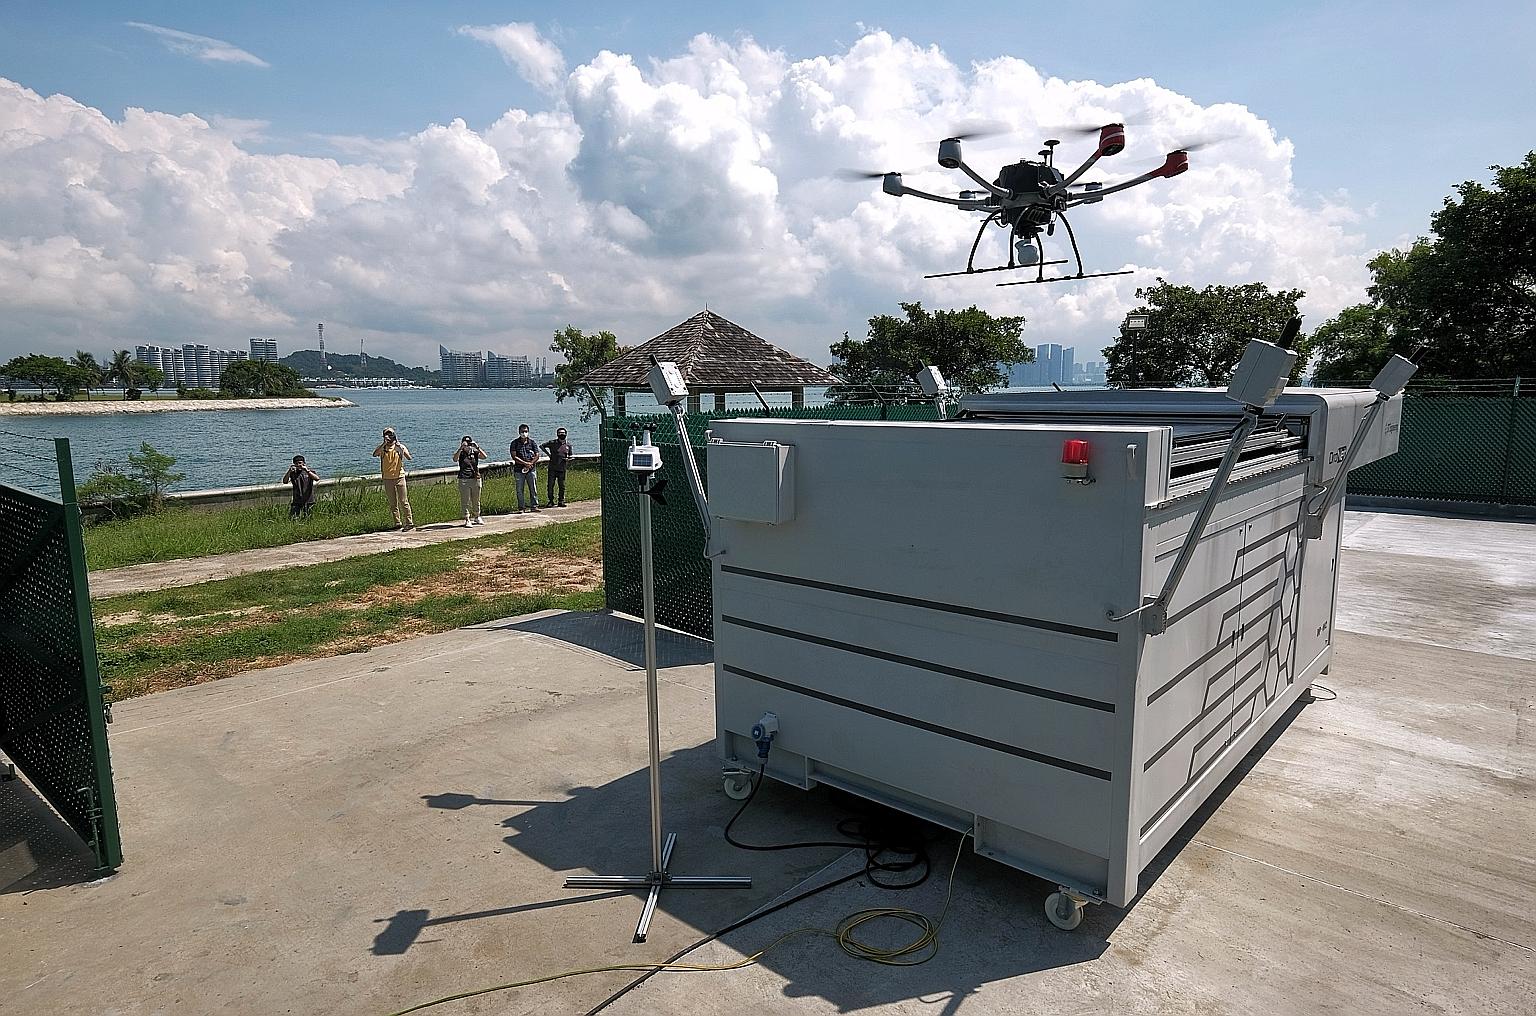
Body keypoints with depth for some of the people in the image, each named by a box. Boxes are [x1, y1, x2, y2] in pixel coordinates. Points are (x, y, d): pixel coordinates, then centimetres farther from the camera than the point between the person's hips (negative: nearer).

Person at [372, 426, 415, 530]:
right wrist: (384, 444, -24)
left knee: (403, 501, -6)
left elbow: (409, 458, -14)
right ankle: (397, 523, 14)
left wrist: (401, 449, -29)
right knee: (393, 503, 7)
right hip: (387, 479, 3)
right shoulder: (382, 448, 3)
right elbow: (374, 454, -18)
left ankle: (409, 522, -5)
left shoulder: (400, 446, 0)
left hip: (399, 477, -3)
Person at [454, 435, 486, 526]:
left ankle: (476, 517, 29)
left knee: (476, 500, 14)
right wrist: (460, 449, -28)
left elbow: (484, 456, -13)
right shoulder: (460, 453, -1)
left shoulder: (475, 453, 5)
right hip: (464, 480, -2)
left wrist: (477, 447, -20)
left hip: (476, 479, 3)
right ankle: (467, 520, 1)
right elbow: (455, 459, -22)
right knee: (465, 501, -2)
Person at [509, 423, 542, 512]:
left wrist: (530, 463, -13)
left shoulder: (532, 442, 6)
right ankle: (521, 507, 8)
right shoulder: (515, 443, 2)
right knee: (519, 489, 2)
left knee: (533, 488, 0)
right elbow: (514, 457, -6)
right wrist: (525, 463, -14)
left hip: (531, 469, 1)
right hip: (519, 469, 0)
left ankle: (535, 506, 6)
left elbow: (537, 456, 3)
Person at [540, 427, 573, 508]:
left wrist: (568, 460, -5)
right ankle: (551, 501, 9)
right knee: (550, 485, -1)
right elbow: (541, 446, 5)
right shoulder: (552, 443, 0)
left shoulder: (568, 445, 8)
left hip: (562, 469, 2)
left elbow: (570, 457, 17)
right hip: (552, 468, -2)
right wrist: (548, 454, -2)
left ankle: (561, 502, 12)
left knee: (562, 486, 3)